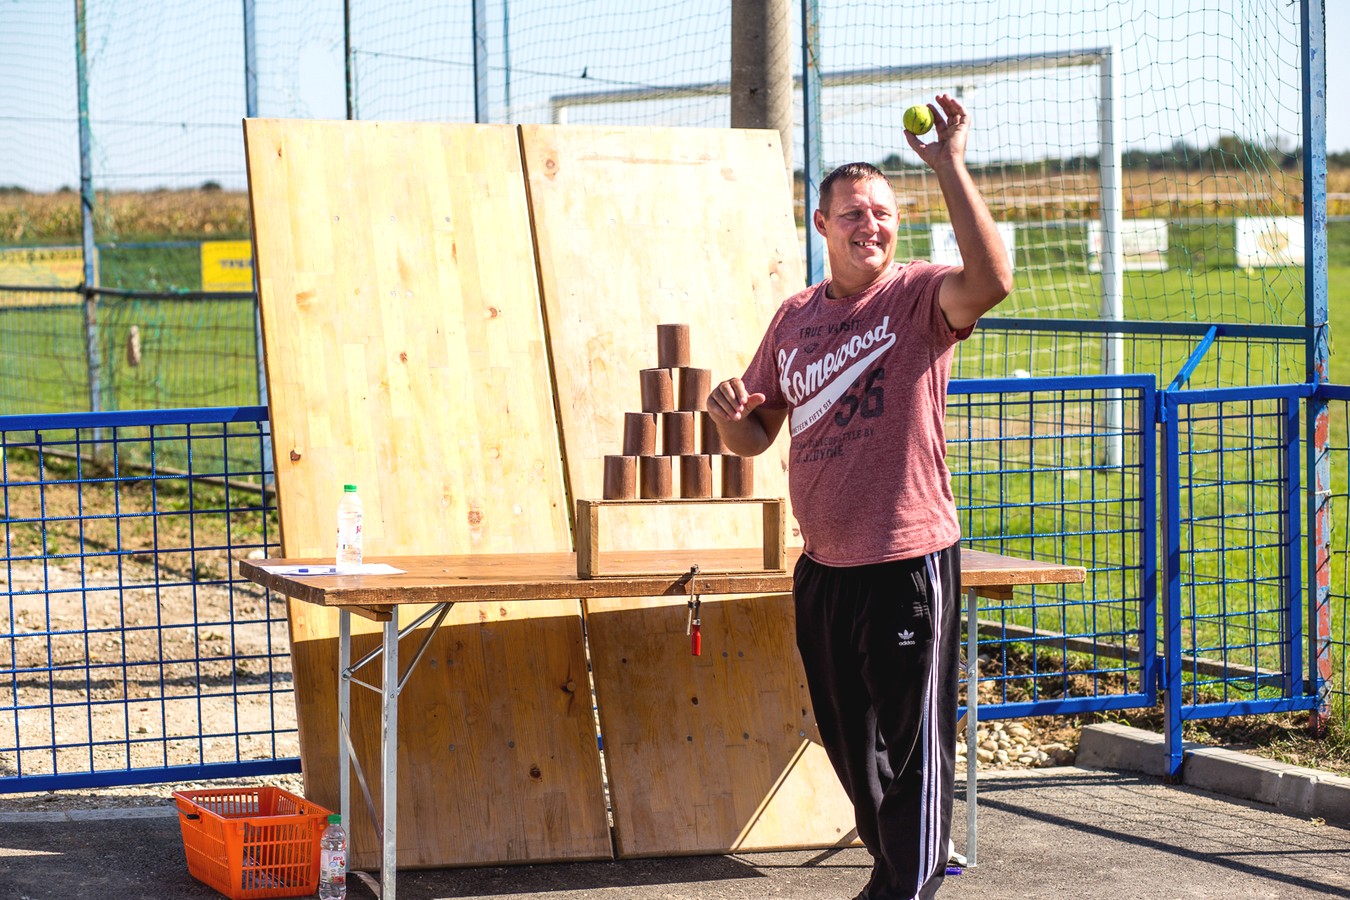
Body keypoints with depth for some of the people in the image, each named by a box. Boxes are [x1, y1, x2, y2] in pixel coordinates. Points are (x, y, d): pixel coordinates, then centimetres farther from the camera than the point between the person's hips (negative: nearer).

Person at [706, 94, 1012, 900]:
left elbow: (992, 279, -31)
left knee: (910, 742, -2)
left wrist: (951, 166, -32)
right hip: (823, 567, 7)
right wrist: (732, 415, -6)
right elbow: (756, 437, 18)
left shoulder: (920, 298, -8)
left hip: (907, 560, -7)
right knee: (848, 740, 18)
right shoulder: (795, 317, 11)